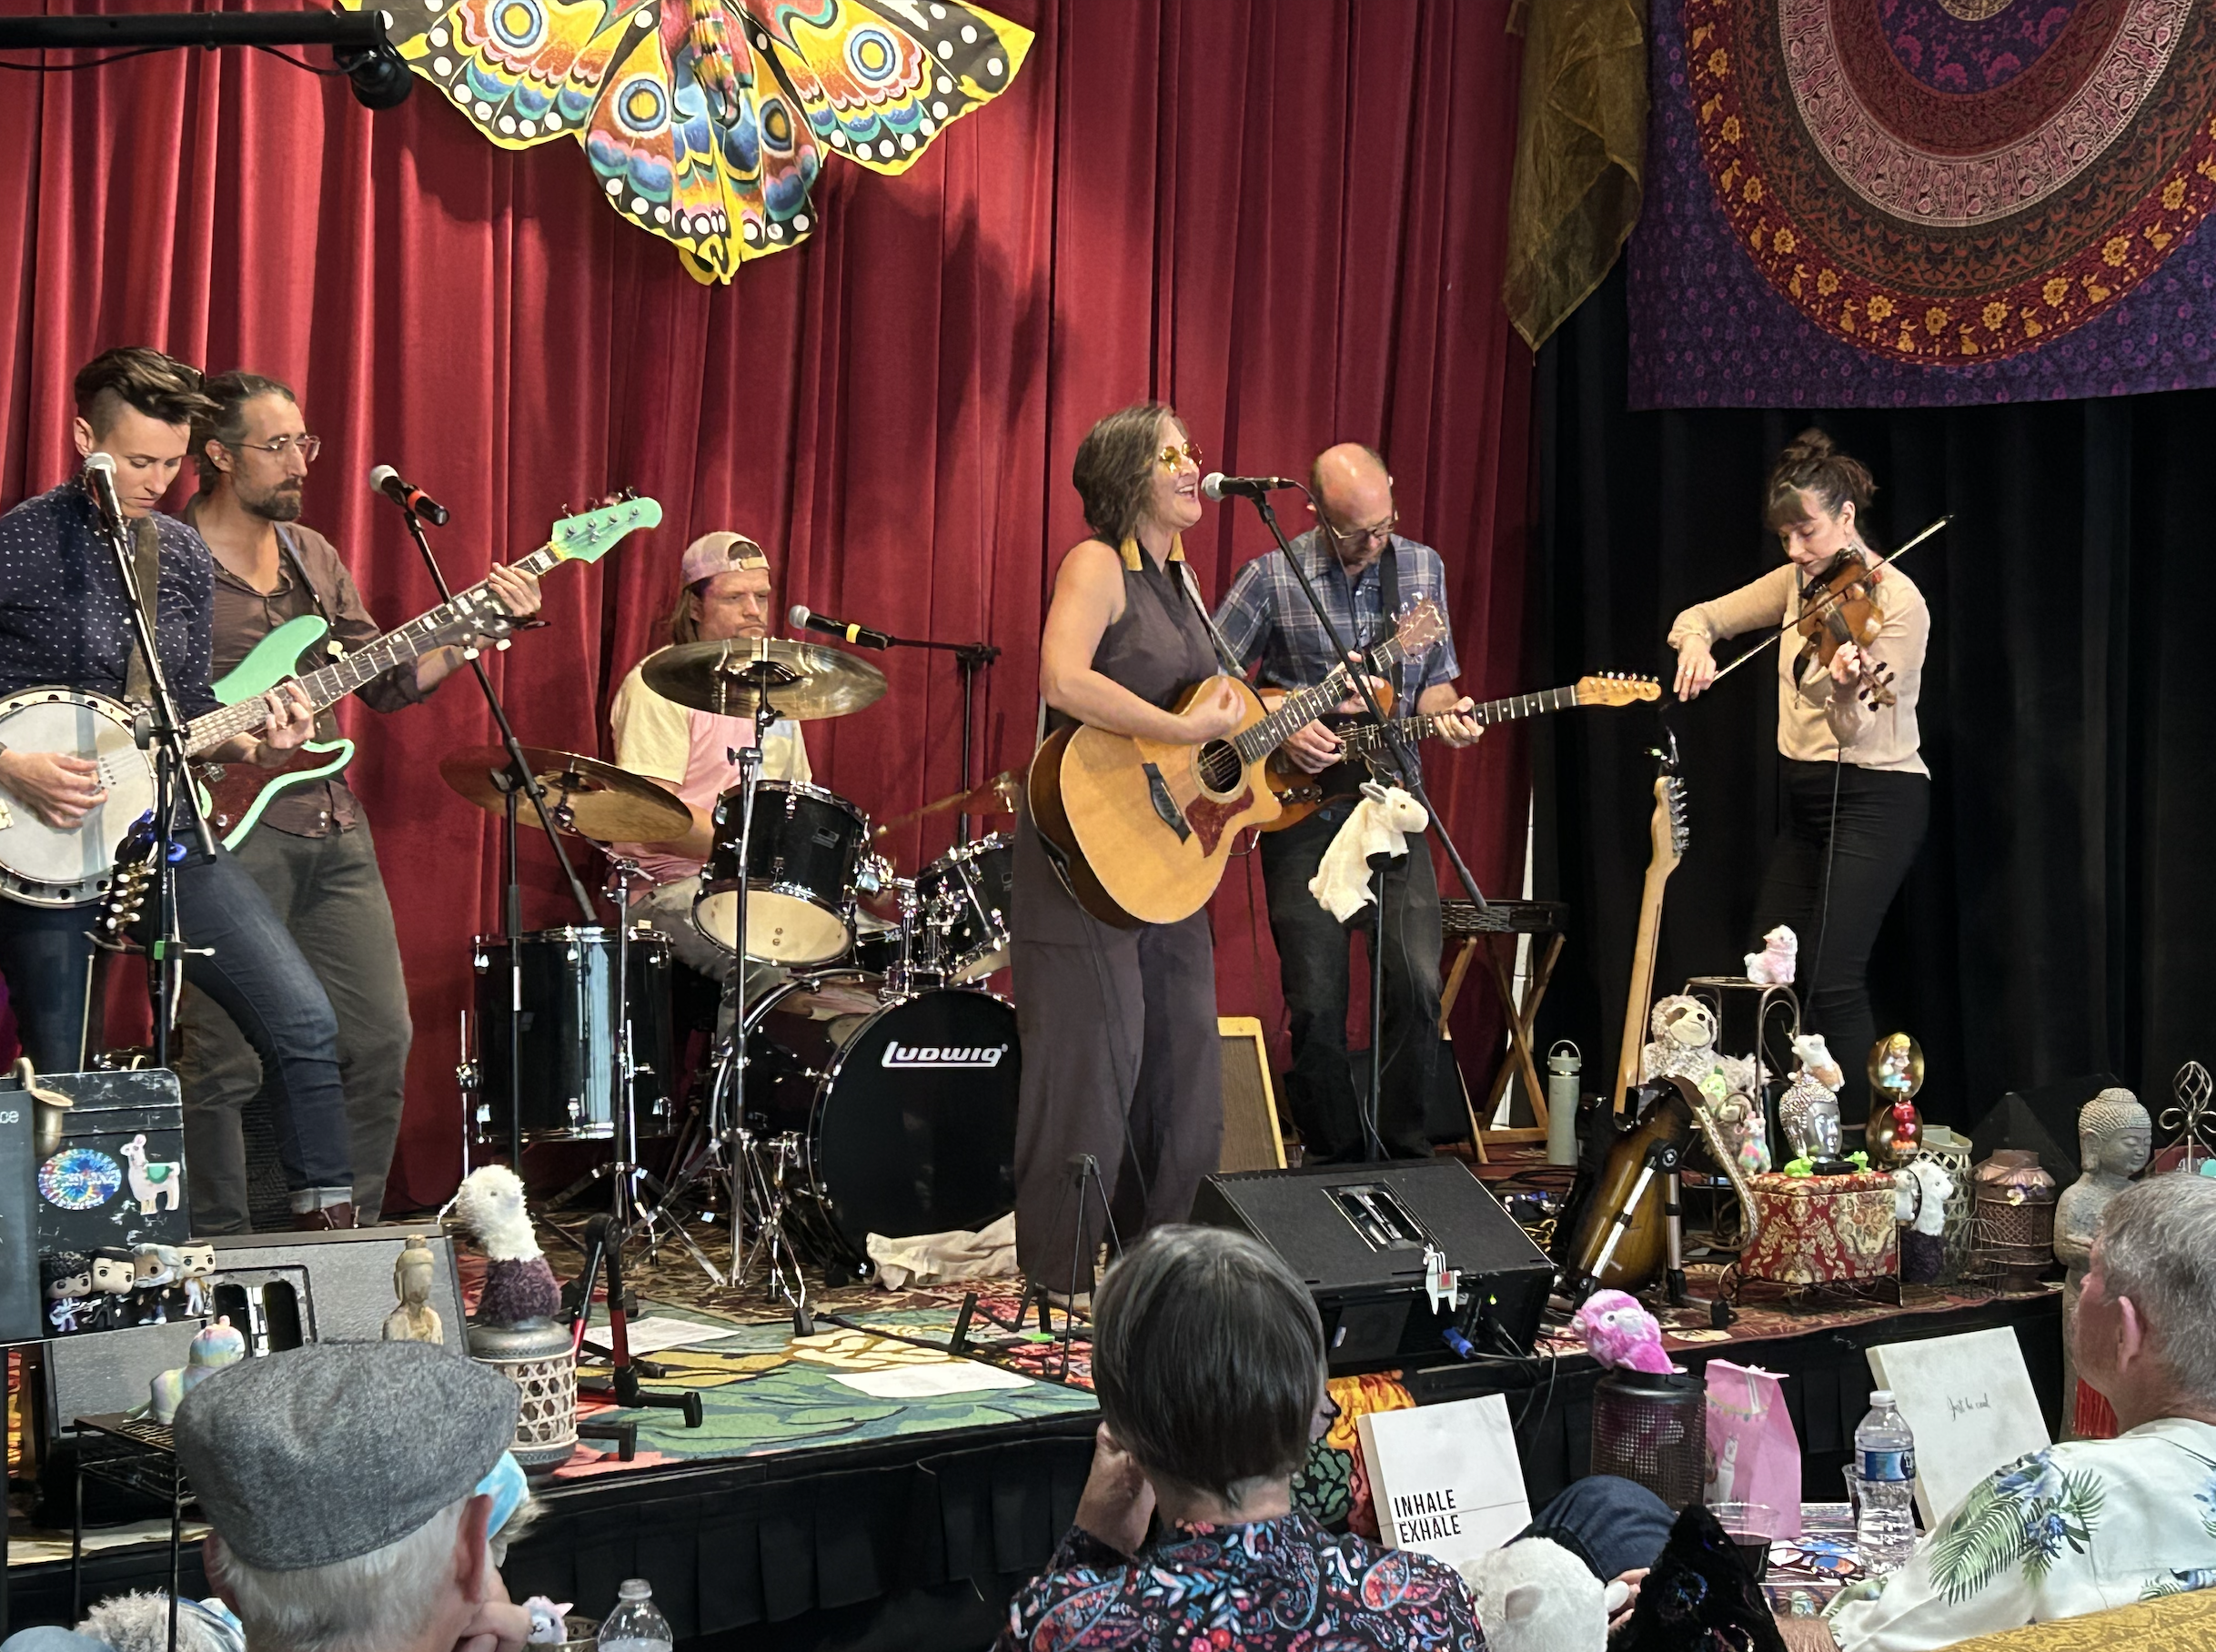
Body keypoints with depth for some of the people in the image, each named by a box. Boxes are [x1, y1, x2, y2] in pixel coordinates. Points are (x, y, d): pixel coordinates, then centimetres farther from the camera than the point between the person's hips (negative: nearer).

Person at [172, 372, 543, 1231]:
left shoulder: (312, 556, 16)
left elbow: (386, 680, 14)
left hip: (334, 827, 7)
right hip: (228, 829, -7)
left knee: (381, 1040, 7)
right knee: (225, 1060, -4)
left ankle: (349, 1235, 20)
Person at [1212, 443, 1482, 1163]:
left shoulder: (1422, 568, 7)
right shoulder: (1272, 578, -6)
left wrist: (1444, 713, -5)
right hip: (1301, 809, -3)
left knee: (1418, 985, -6)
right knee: (1316, 1001, -5)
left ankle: (1405, 1152, 10)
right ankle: (1337, 1159, 12)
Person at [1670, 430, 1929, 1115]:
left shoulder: (1897, 602, -14)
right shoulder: (1800, 583, 6)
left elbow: (1861, 735, -20)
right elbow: (1704, 615, 10)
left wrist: (1845, 687, -42)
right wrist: (1695, 641, -14)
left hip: (1875, 801, -8)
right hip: (1807, 798, 8)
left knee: (1831, 980, -16)